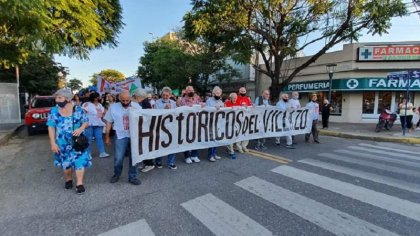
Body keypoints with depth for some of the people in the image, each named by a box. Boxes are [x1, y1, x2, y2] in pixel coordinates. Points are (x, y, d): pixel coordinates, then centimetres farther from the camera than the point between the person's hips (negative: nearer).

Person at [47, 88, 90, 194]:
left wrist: (81, 129, -21)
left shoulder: (78, 109, -5)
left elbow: (86, 122, 1)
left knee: (80, 161, -3)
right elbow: (51, 128, -1)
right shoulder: (54, 111, -1)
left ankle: (79, 184, 7)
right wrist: (53, 143, -6)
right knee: (65, 162, 14)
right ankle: (68, 180, 36)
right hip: (63, 143, 2)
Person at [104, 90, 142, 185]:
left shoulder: (136, 106, 1)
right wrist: (107, 137, 9)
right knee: (118, 158, 1)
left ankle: (133, 176, 22)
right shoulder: (113, 107, 2)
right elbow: (109, 123, 8)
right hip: (120, 136, 0)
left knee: (133, 157, 6)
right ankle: (116, 174, 29)